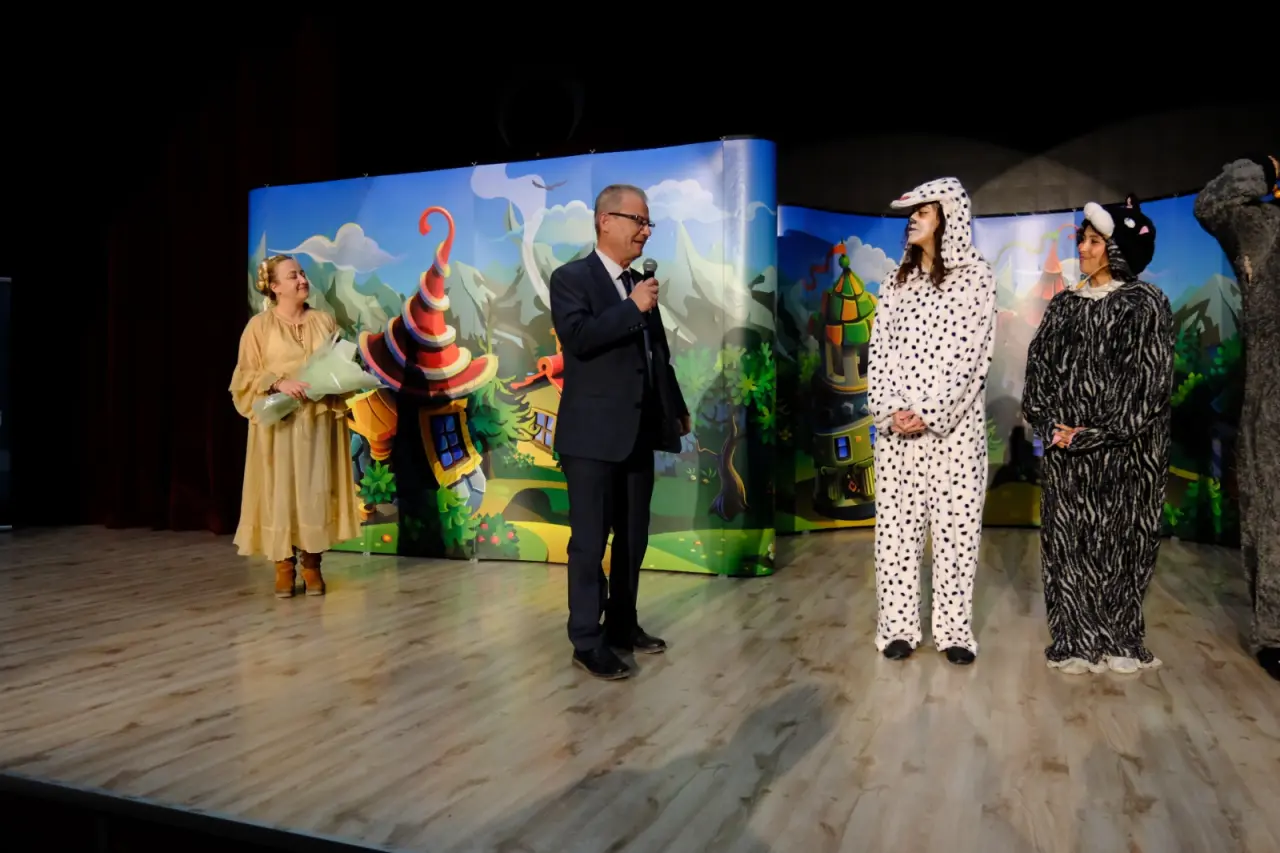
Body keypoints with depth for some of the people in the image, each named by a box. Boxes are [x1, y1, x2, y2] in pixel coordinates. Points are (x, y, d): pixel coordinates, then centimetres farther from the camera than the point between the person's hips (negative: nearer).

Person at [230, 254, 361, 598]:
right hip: (278, 422, -2)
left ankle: (311, 565, 11)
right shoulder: (259, 326, 0)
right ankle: (284, 566, 9)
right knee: (280, 492, -1)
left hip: (320, 420, 2)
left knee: (316, 491, 2)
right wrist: (279, 382, -18)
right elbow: (245, 376, -2)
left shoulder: (324, 320, 9)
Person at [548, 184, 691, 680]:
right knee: (590, 540, 0)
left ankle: (623, 626, 29)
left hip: (638, 433, 7)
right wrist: (633, 308, -17)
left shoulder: (641, 285, 15)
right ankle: (587, 643, 11)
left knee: (632, 537, 14)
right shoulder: (571, 278, -5)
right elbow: (578, 337, -22)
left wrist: (678, 409, 21)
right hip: (593, 434, -7)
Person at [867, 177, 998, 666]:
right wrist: (888, 409, -8)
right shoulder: (896, 279, 12)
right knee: (895, 523, 3)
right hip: (896, 424, 4)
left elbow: (973, 352, -8)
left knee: (956, 525, 1)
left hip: (954, 423, -3)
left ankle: (953, 630, 11)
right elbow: (880, 348, 6)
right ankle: (898, 626, 12)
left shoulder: (976, 276, -1)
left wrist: (930, 414, -15)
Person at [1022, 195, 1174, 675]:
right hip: (1065, 450, 4)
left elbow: (1149, 379, -9)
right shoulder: (1064, 305, 10)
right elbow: (1038, 367, 7)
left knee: (1120, 541, 4)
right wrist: (1051, 425, -7)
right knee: (1067, 540, 4)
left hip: (1125, 450, -3)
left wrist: (1095, 434, -14)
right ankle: (1076, 641, 14)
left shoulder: (1146, 305, -3)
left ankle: (1120, 640, 18)